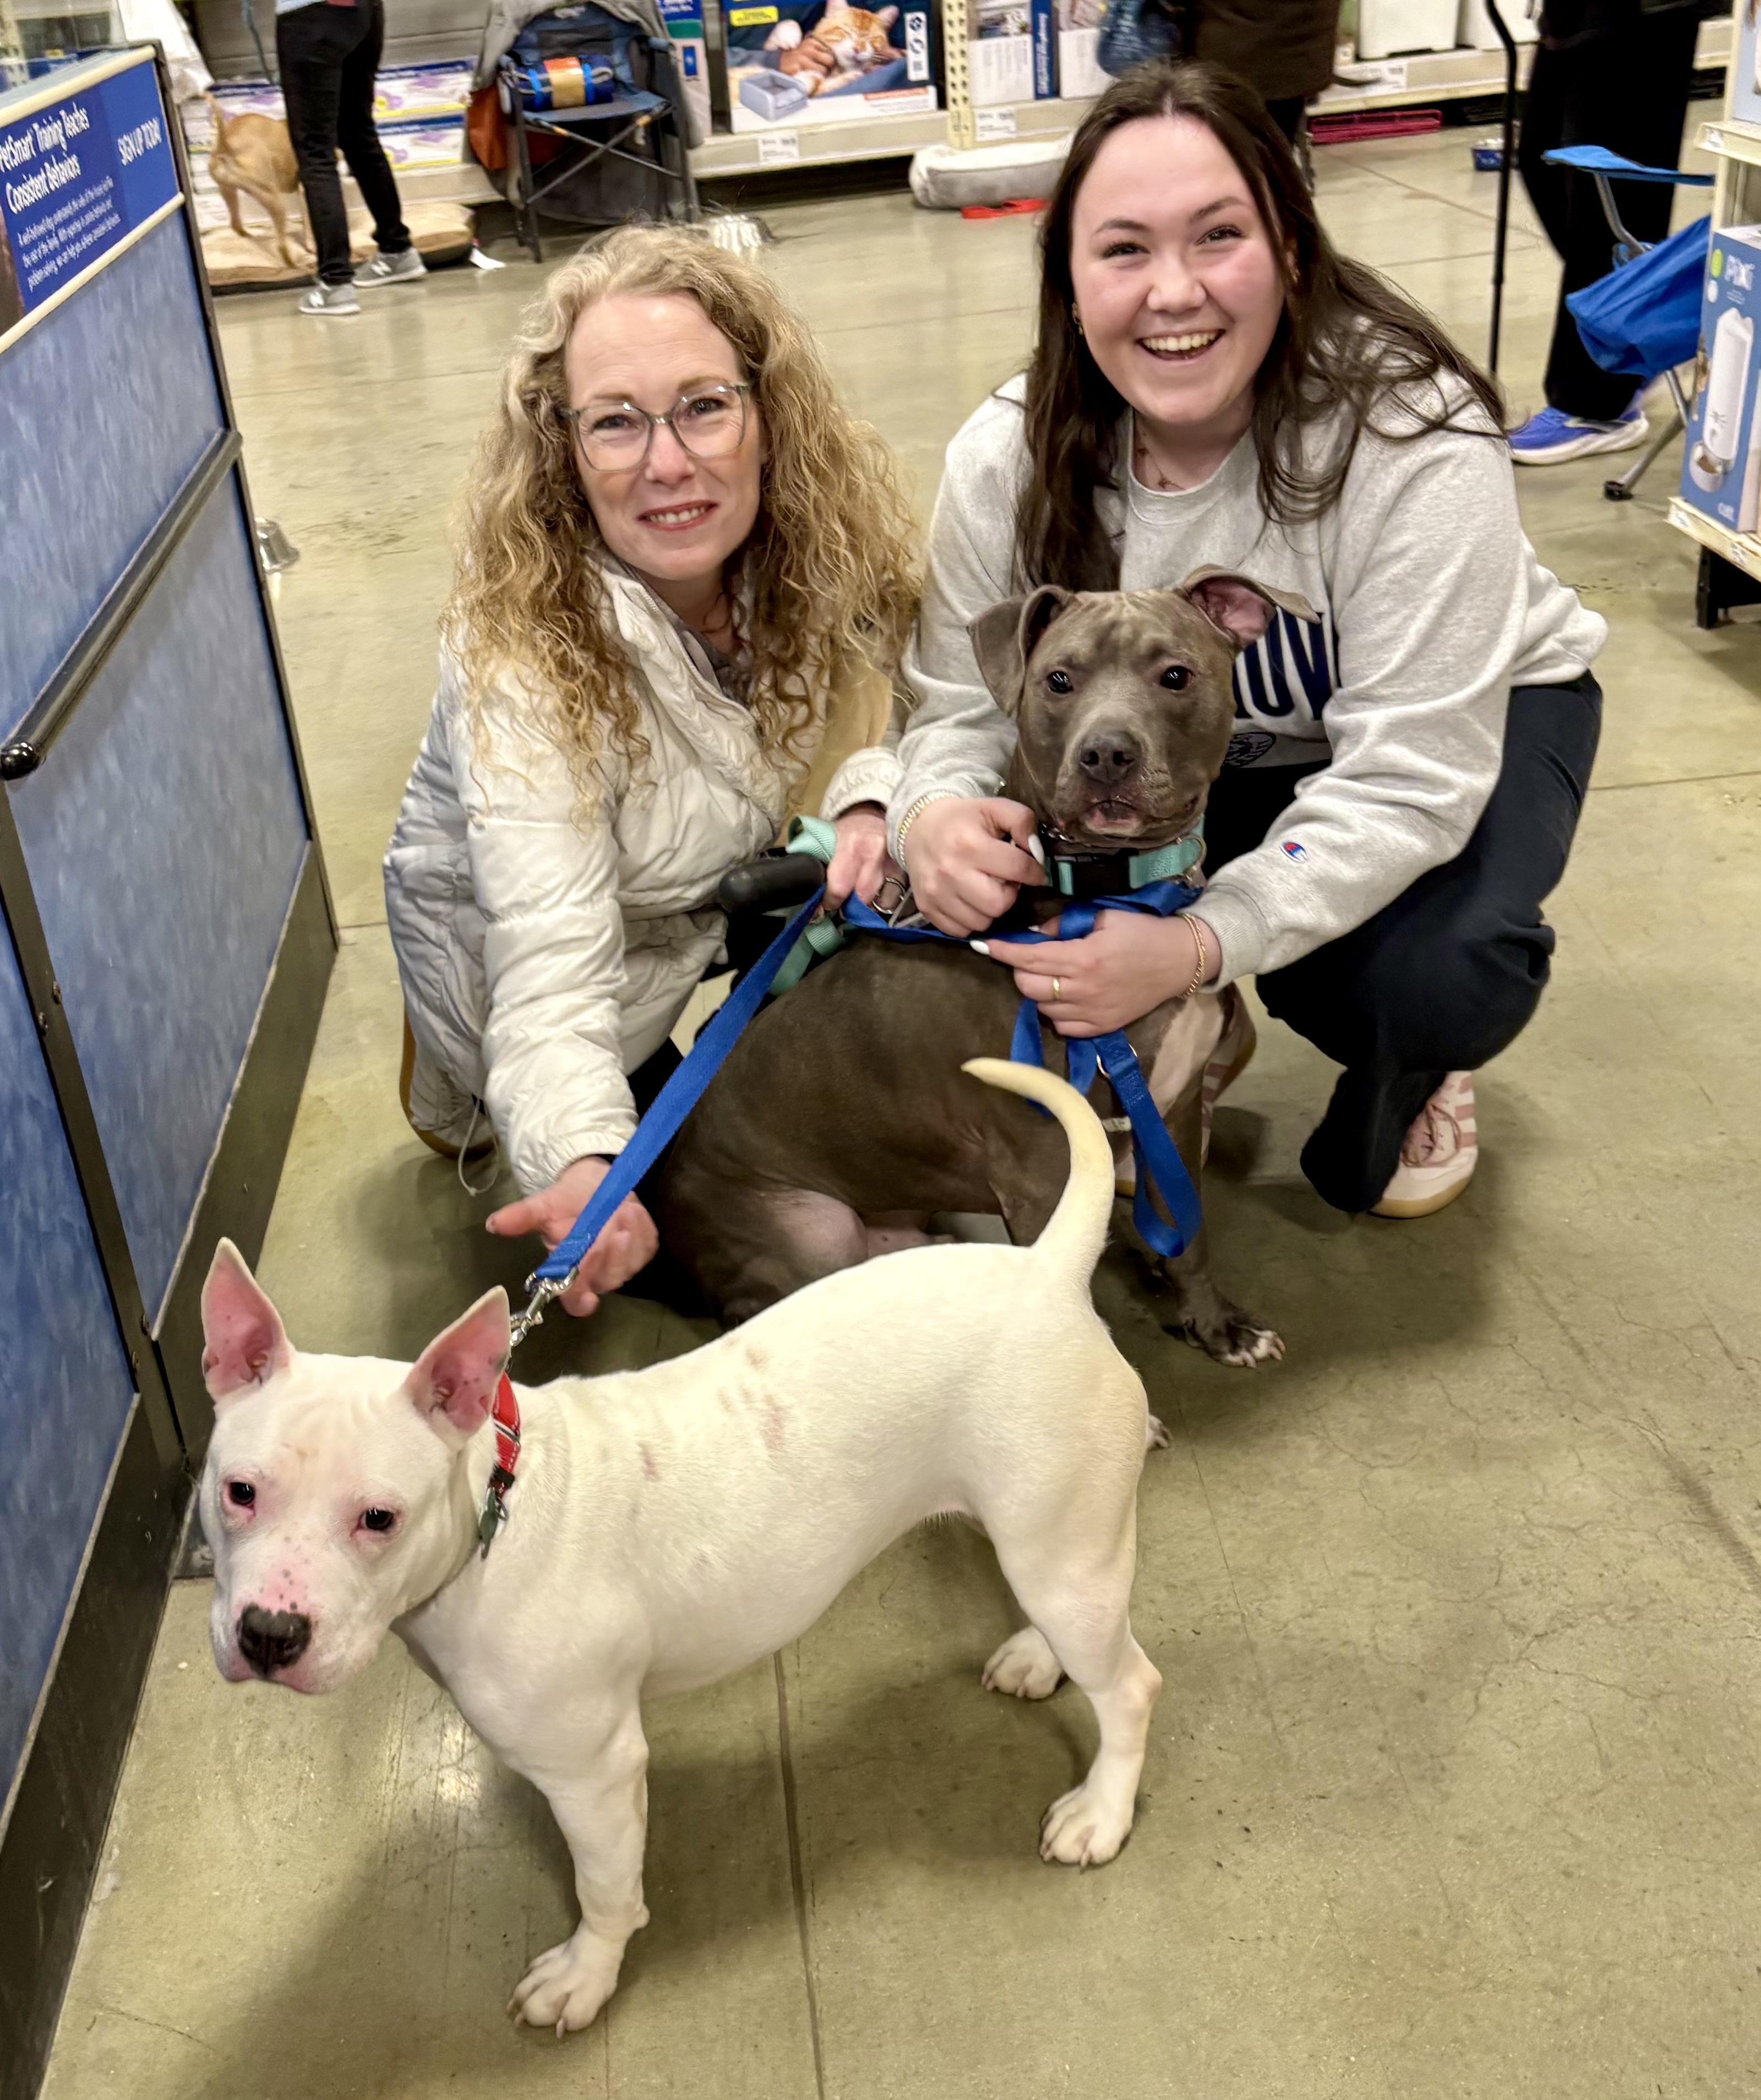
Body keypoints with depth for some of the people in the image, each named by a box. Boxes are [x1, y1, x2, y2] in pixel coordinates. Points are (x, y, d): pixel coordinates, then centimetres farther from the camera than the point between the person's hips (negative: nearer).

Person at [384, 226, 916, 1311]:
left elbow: (869, 700, -6)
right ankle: (456, 1076, 19)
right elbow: (552, 967, -42)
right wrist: (585, 1170, -61)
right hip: (513, 929, -4)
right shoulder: (522, 650, -37)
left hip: (739, 876, 5)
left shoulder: (831, 524, -23)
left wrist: (868, 801, -30)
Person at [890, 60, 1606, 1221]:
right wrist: (933, 815, -40)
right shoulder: (1012, 456, -21)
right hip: (1193, 745, 4)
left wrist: (1198, 944, -50)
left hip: (1467, 715, -3)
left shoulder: (1416, 440, -34)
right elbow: (963, 708, -14)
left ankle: (1408, 1076, 8)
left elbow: (1405, 781, -35)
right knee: (989, 871, -22)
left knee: (1437, 978, -34)